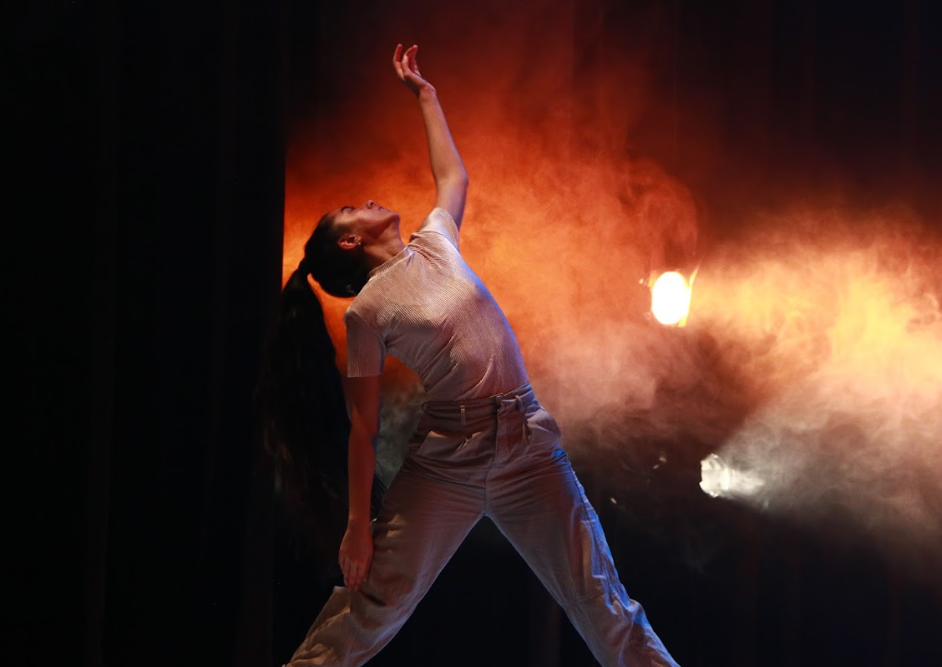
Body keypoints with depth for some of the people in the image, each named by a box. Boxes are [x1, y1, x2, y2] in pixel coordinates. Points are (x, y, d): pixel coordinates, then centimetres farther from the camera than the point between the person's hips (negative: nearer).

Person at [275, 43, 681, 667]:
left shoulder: (434, 242, 13)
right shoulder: (368, 310, -2)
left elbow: (454, 177, 32)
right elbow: (364, 428, -2)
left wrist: (425, 96, 33)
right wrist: (358, 524, -5)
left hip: (527, 442, 4)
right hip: (445, 456, -4)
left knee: (599, 598, 3)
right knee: (374, 600, -3)